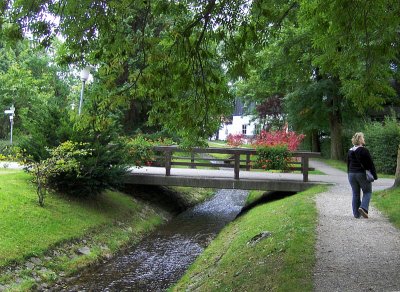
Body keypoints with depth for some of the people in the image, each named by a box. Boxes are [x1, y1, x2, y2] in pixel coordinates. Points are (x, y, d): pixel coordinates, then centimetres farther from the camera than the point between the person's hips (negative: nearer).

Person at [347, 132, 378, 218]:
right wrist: (374, 175, -5)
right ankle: (363, 207, -12)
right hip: (362, 174, -6)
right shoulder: (364, 150, -12)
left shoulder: (350, 151, 8)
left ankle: (356, 213, 9)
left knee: (355, 194, 9)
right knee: (367, 192, 9)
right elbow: (370, 164, -10)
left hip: (352, 174, 6)